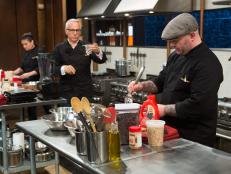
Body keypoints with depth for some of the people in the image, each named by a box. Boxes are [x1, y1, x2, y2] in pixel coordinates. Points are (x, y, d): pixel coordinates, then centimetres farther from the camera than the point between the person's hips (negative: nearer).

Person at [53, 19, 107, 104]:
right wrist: (63, 68, -21)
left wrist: (98, 51, -28)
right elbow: (53, 68, 0)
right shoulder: (59, 48, 6)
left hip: (85, 92, 0)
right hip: (67, 92, 0)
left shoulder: (86, 47, 6)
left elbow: (101, 60, -6)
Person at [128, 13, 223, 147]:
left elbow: (198, 105, -28)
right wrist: (142, 86, -1)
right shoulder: (176, 56, 7)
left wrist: (165, 109, -20)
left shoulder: (208, 64, -21)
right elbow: (160, 83, 17)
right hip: (170, 130, 8)